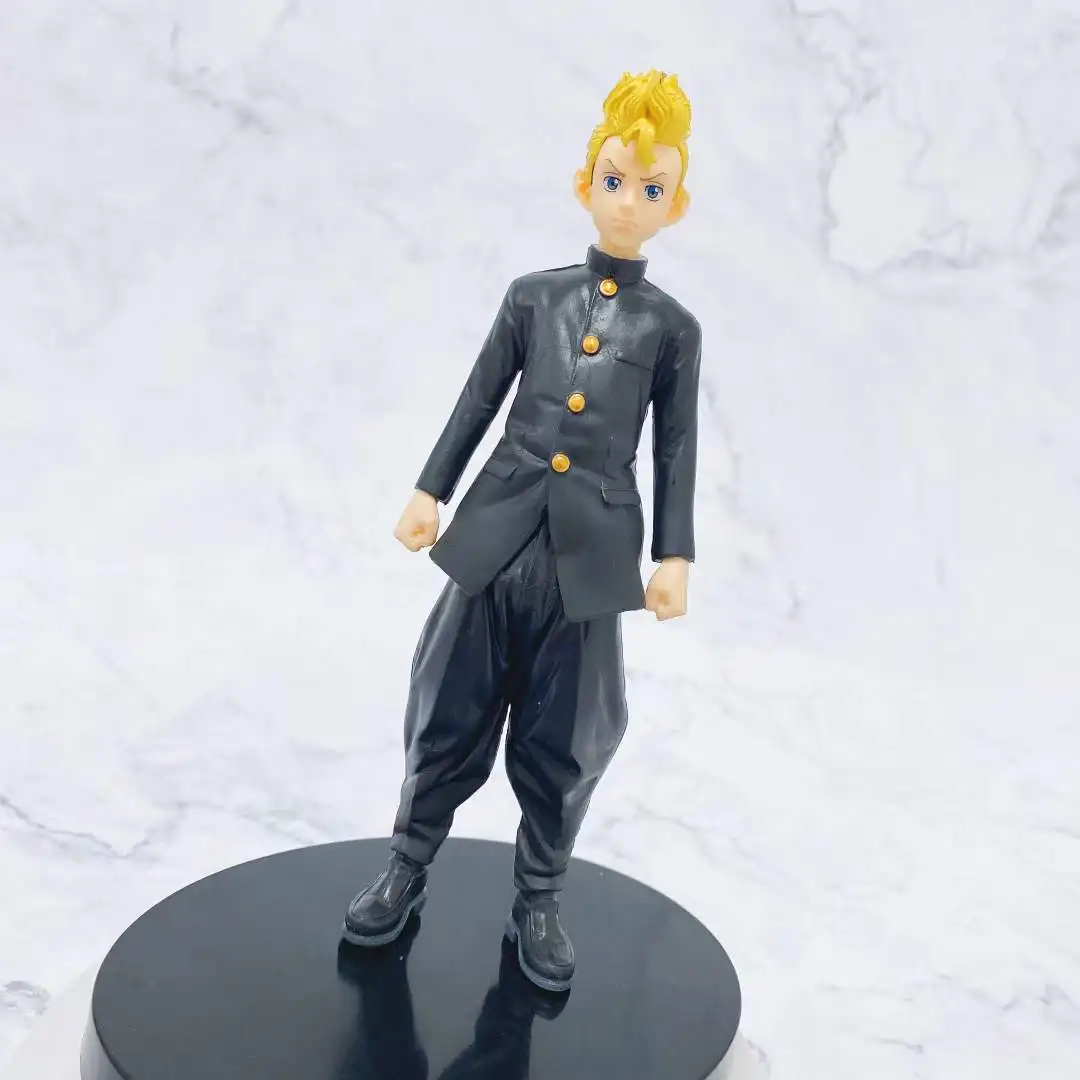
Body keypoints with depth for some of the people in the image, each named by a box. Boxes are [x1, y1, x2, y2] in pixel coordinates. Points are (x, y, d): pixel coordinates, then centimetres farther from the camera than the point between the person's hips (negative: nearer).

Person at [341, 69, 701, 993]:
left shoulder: (672, 327, 1)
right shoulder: (533, 295, 5)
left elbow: (677, 448, 2)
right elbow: (479, 402, 9)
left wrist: (675, 556, -2)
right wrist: (430, 491, 7)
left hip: (592, 550, -1)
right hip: (497, 531, 1)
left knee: (561, 739, 8)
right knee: (455, 712, 10)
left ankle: (538, 901, 26)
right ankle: (408, 869, 29)